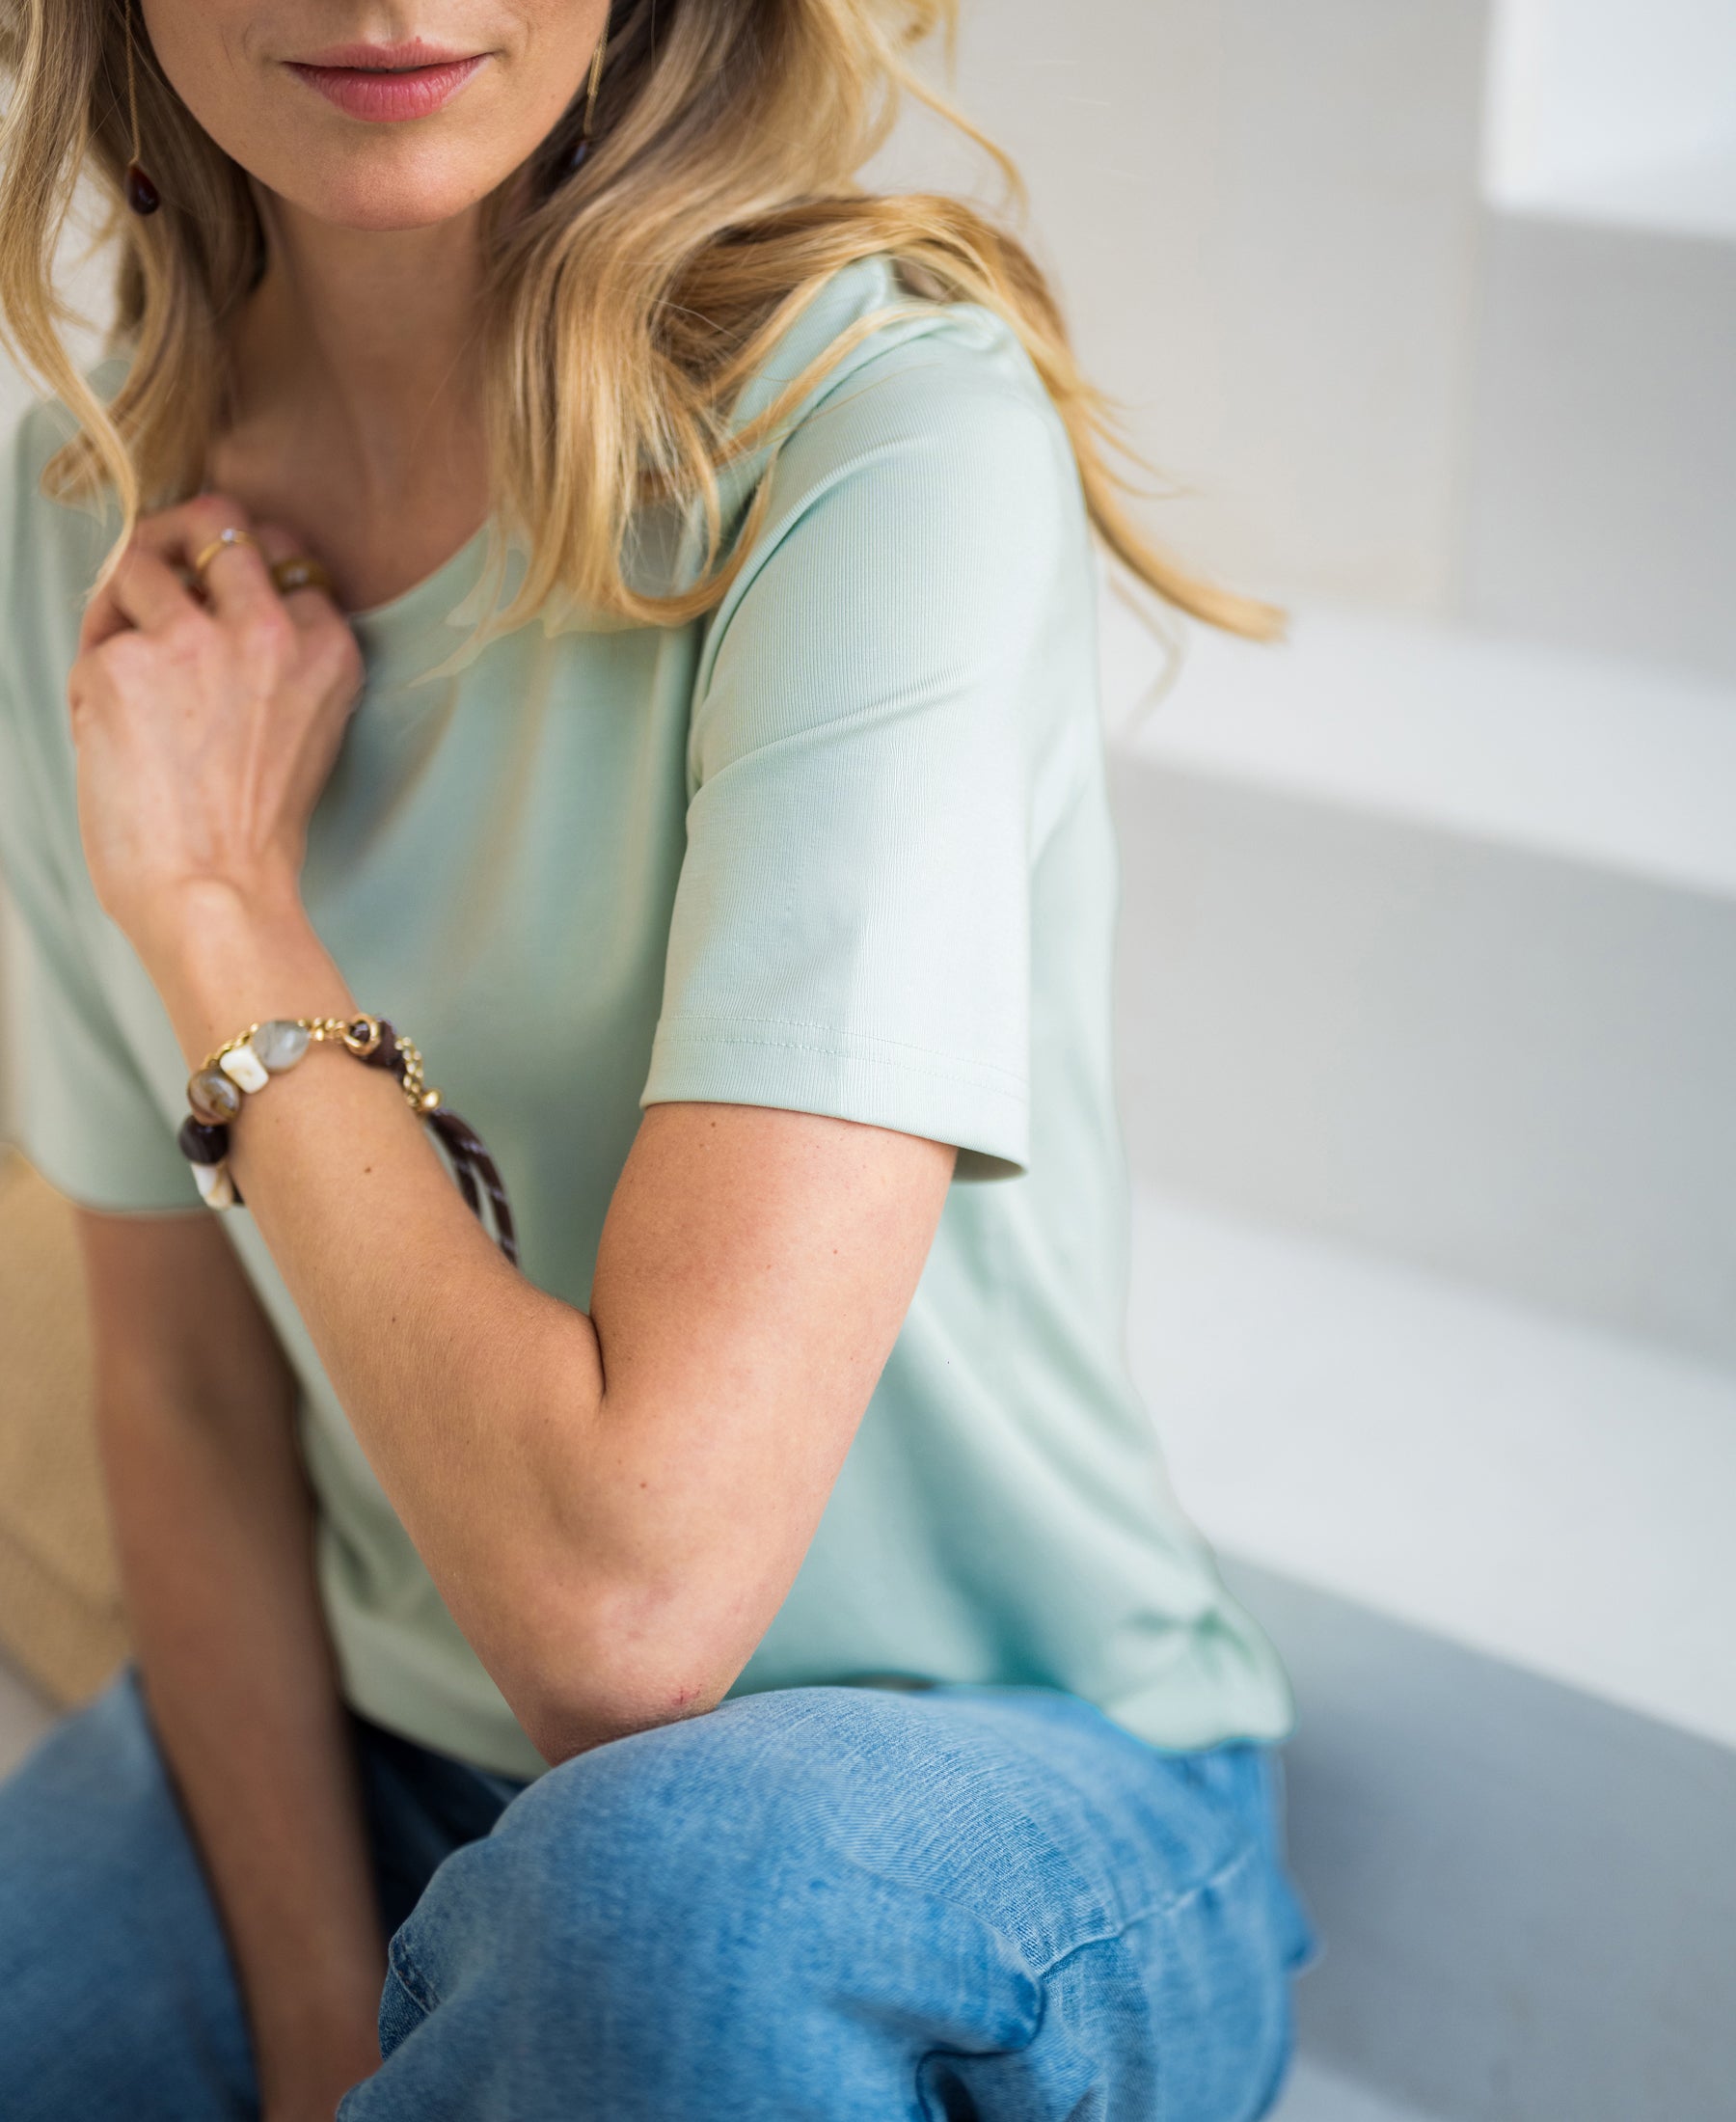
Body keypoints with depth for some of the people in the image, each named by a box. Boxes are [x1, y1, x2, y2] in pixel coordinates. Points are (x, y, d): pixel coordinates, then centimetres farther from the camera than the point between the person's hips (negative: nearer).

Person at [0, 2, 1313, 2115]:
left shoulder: (895, 430, -24)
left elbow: (631, 1583, -31)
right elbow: (182, 1383, 2)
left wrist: (213, 894, -20)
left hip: (984, 1804, -4)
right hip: (369, 1761, 5)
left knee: (668, 1886, -36)